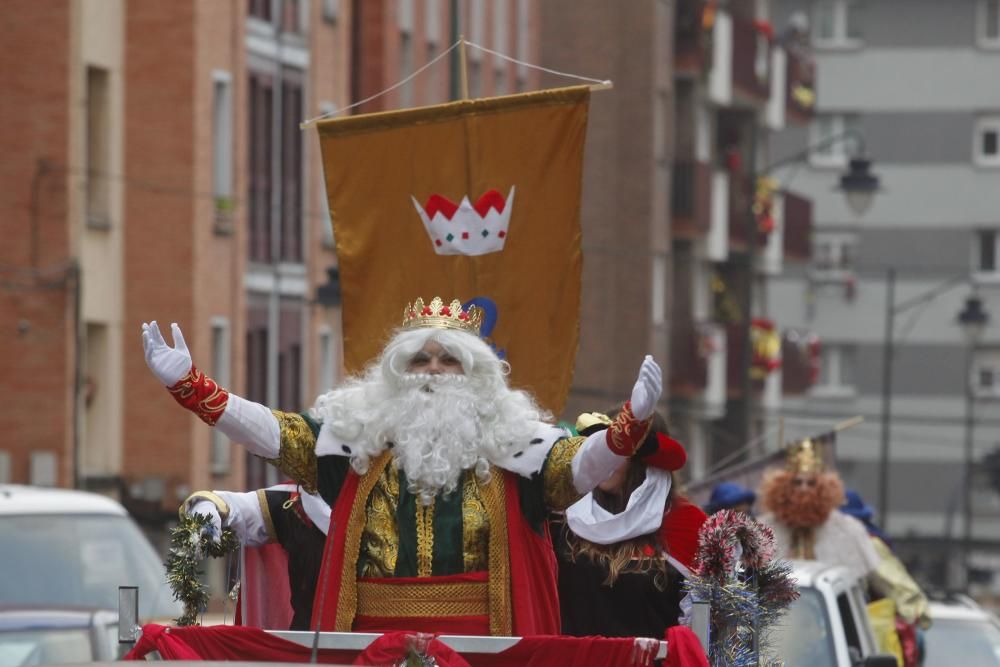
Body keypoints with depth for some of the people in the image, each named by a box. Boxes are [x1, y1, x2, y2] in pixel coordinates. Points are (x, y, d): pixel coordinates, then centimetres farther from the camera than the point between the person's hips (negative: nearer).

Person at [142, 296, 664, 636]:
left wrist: (631, 424, -28)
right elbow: (277, 435, 4)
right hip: (375, 641, 1)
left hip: (481, 645, -1)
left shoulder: (507, 441, 4)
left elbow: (577, 466, -8)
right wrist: (188, 385, -7)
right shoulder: (359, 431, 9)